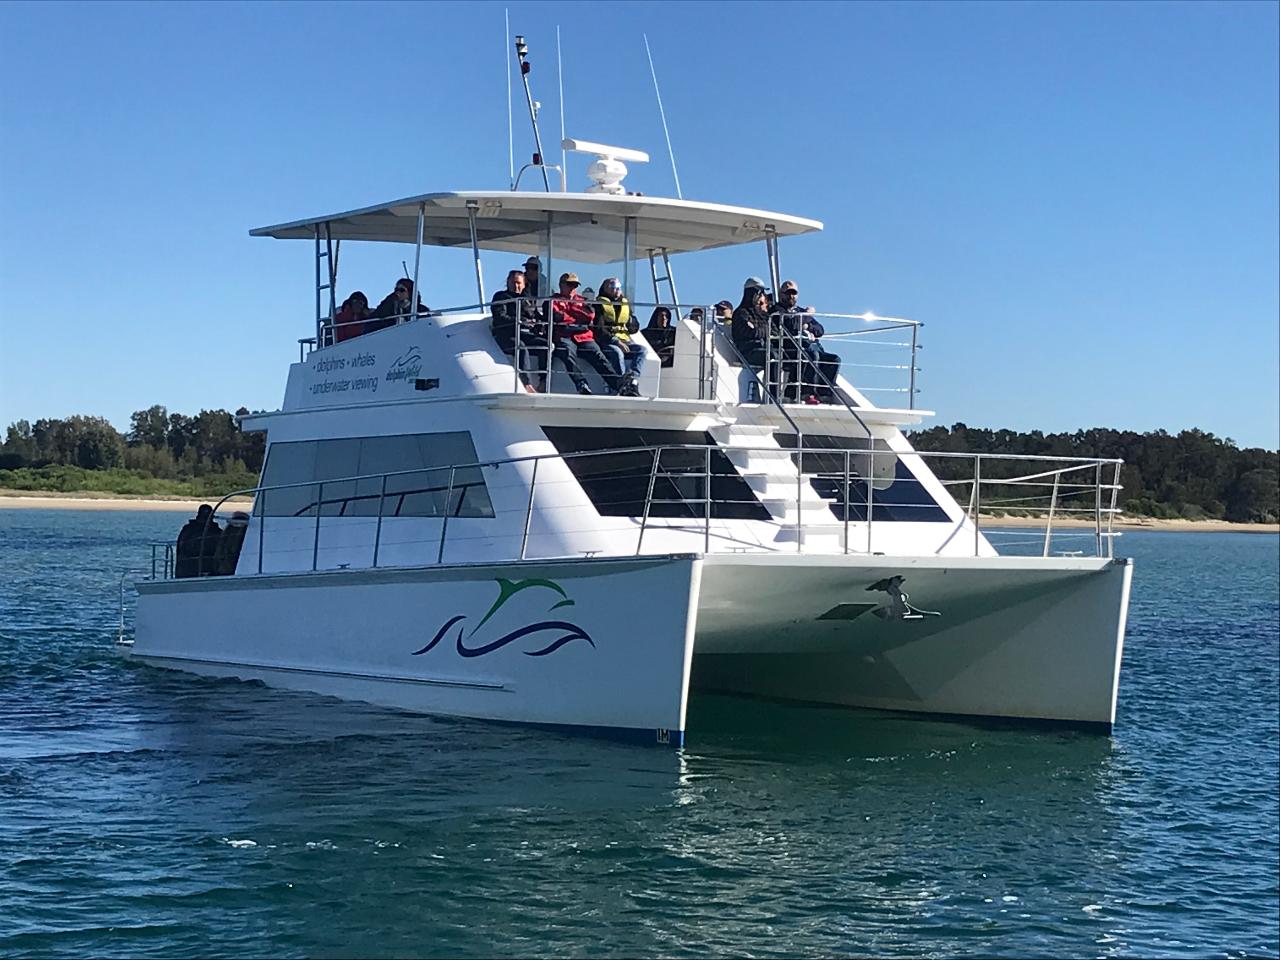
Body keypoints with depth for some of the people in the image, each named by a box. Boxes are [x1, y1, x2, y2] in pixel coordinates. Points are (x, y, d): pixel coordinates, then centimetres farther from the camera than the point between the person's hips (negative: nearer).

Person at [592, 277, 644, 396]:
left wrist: (631, 321, -2)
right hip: (605, 342, -6)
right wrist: (616, 341, -19)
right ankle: (623, 386, -45)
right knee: (617, 352, -37)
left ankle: (633, 378, -41)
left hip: (623, 341, 6)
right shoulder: (600, 305, 3)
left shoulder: (625, 305, 21)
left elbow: (634, 329, 22)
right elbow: (599, 330, -8)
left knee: (641, 349, -22)